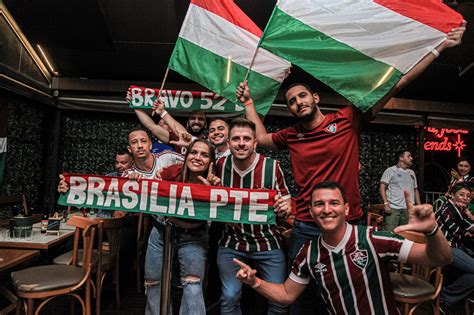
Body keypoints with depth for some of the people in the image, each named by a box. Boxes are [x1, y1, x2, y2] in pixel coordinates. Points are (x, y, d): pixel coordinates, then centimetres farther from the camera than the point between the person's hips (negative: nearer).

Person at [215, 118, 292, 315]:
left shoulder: (272, 167, -11)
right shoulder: (221, 165, -3)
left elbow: (285, 200, 0)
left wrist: (286, 208, -23)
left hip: (268, 244, -1)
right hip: (231, 244, 2)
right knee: (229, 299, 1)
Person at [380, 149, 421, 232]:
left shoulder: (412, 173, 18)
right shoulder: (390, 171, 0)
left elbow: (415, 190, 21)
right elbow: (382, 188, -5)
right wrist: (386, 203, -15)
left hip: (409, 209, 6)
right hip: (393, 208, -5)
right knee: (390, 233, -8)